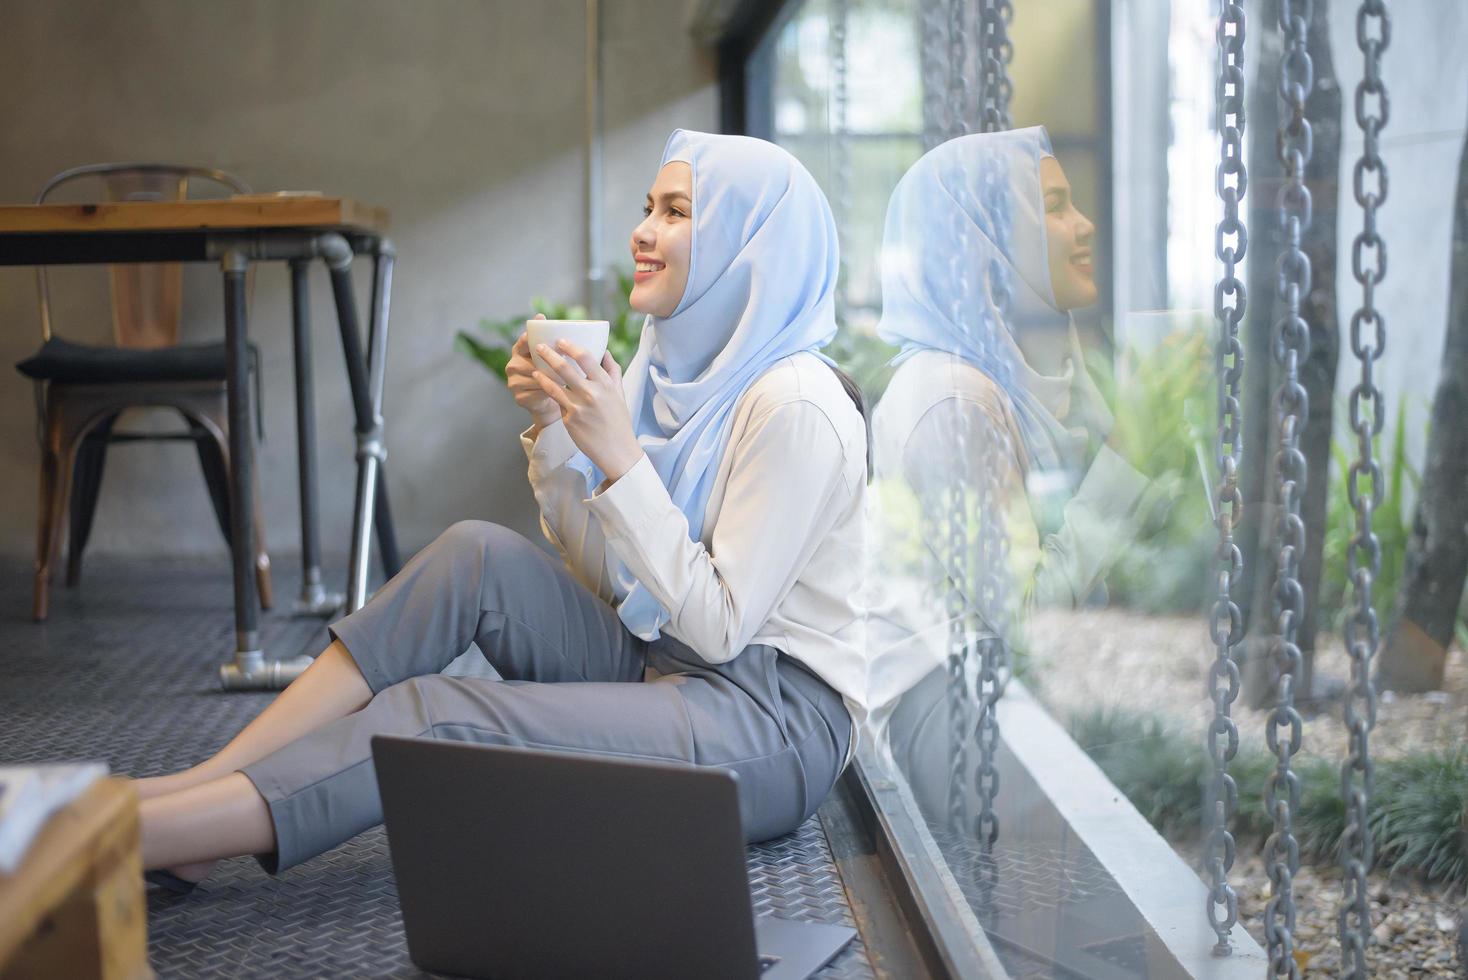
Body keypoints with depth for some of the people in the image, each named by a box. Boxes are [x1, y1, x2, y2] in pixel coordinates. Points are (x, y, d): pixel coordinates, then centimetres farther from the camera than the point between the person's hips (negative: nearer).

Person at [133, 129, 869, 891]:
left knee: (433, 721, -22)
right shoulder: (680, 370, 10)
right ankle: (203, 779, -14)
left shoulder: (793, 405, -17)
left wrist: (620, 456, -24)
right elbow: (604, 578, 10)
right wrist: (553, 425, -3)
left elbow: (720, 626, -20)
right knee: (478, 556, -11)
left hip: (774, 723, -8)